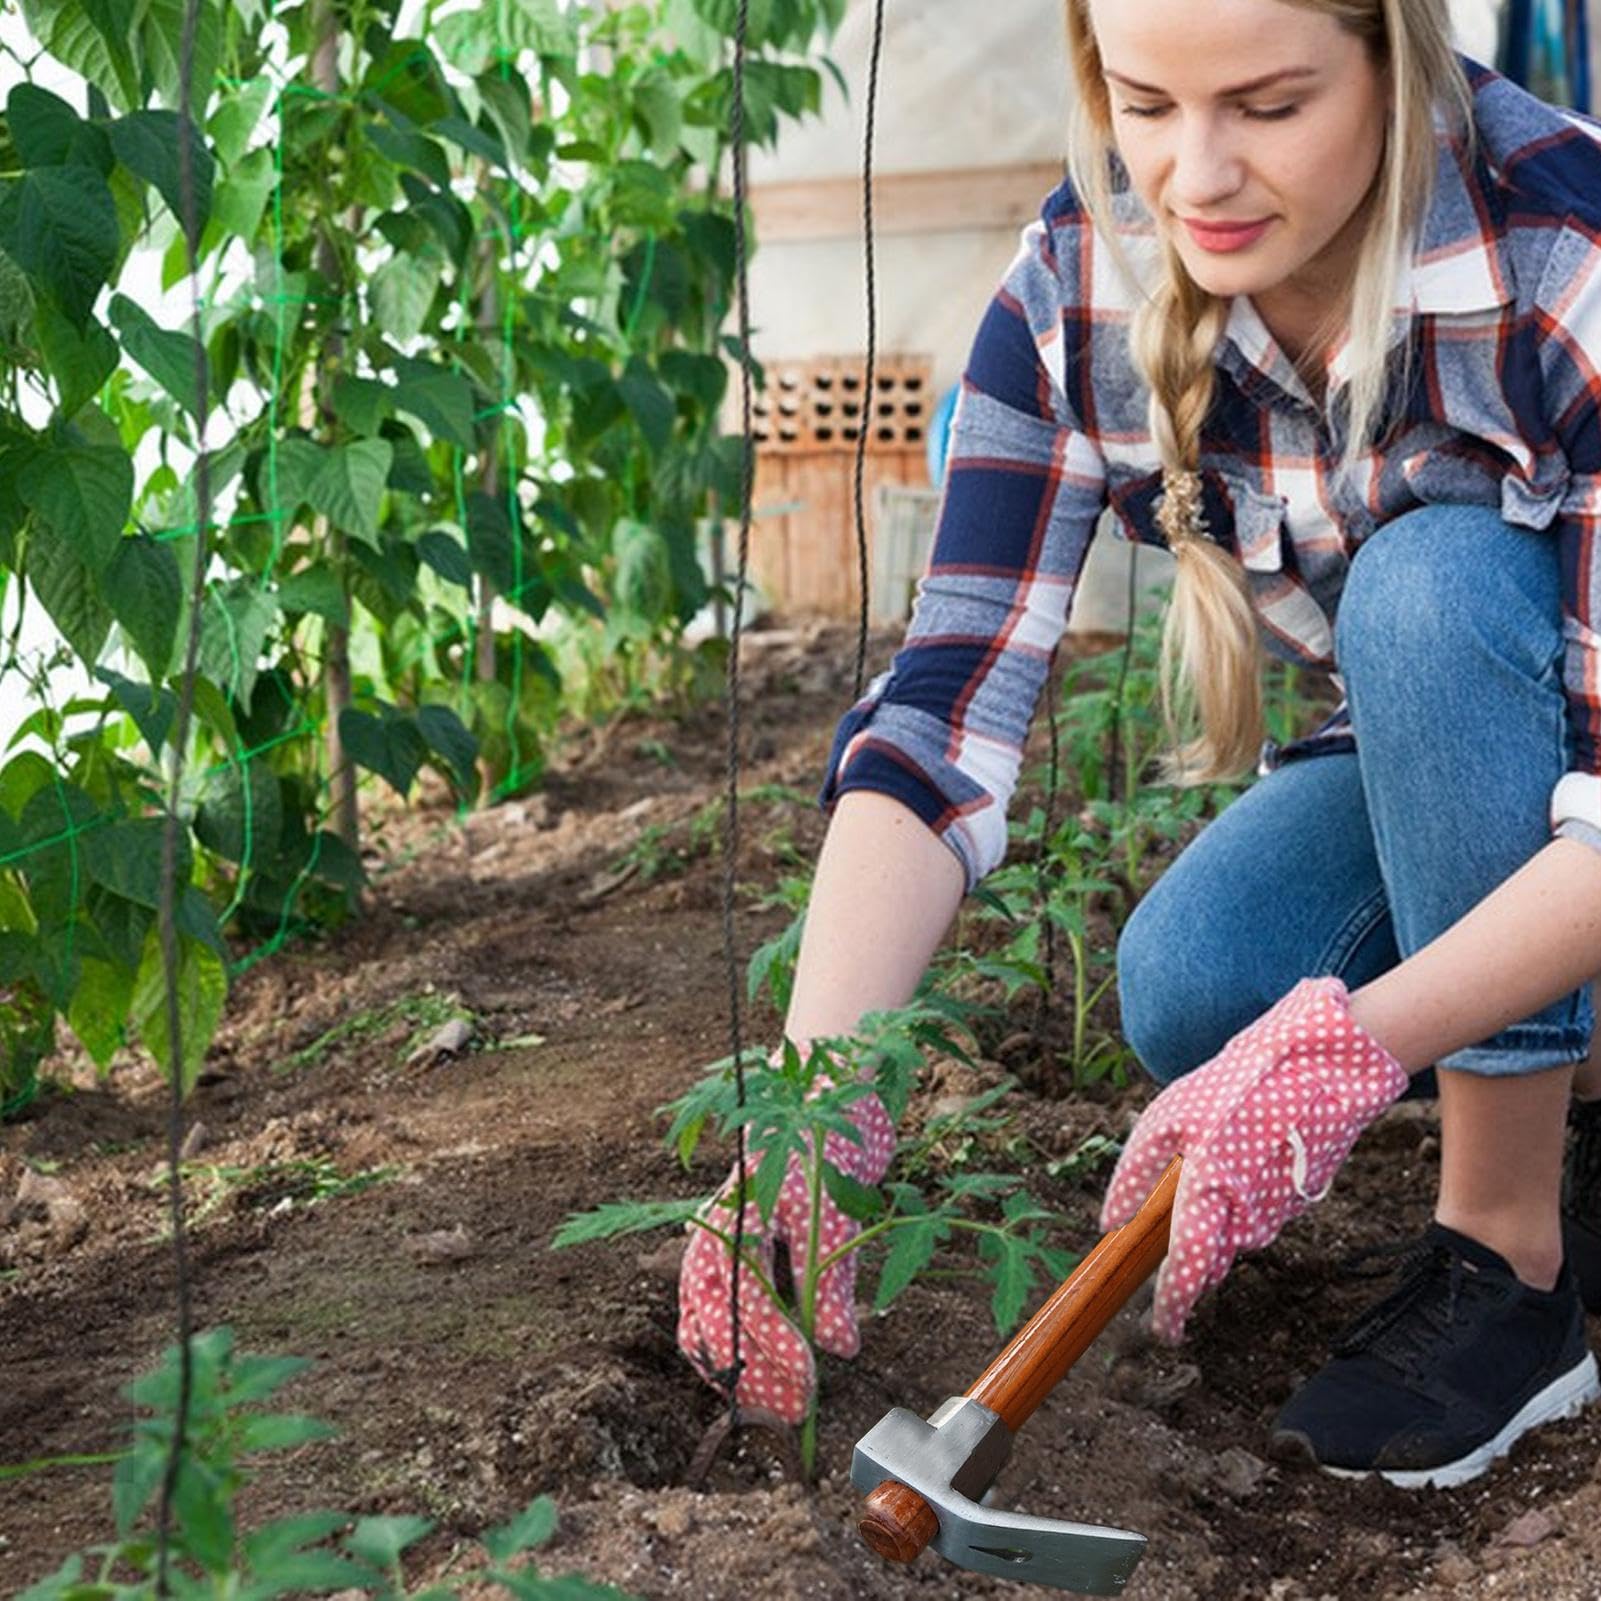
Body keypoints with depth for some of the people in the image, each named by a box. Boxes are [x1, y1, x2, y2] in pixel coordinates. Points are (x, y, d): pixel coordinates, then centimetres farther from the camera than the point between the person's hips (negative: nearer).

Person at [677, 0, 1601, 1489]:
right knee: (1187, 988, -26)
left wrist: (1349, 1048, -46)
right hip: (1423, 763, 4)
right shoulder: (1082, 286, -18)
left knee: (1428, 582, -33)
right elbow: (944, 706, -24)